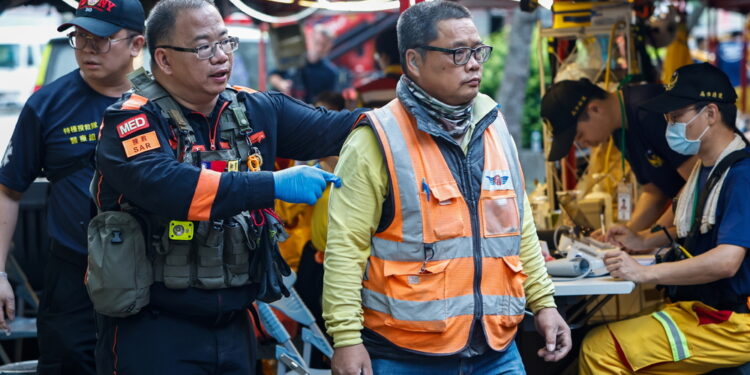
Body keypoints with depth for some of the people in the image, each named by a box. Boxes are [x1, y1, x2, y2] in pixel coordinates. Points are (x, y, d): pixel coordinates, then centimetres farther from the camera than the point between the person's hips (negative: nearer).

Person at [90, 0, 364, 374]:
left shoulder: (254, 111, 6)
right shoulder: (133, 120, -12)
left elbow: (334, 129, 7)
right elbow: (164, 186, -29)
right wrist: (275, 185, -31)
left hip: (234, 328, 6)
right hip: (153, 331, -5)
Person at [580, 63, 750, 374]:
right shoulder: (706, 169, 13)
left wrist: (645, 273, -24)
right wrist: (645, 242, 16)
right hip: (697, 307, 9)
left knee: (602, 349, -19)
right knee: (596, 344, -2)